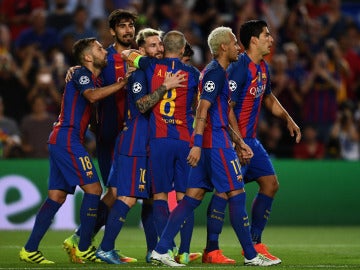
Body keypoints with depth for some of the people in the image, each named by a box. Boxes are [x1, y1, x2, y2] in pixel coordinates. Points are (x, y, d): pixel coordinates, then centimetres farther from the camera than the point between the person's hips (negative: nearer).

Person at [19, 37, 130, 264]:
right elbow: (92, 96, -28)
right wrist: (122, 84, -24)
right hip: (67, 139, -10)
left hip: (61, 141, 10)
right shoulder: (81, 74, -8)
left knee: (57, 196, 6)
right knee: (93, 189, -10)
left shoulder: (96, 78, 22)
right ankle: (84, 248, -6)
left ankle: (30, 249, 4)